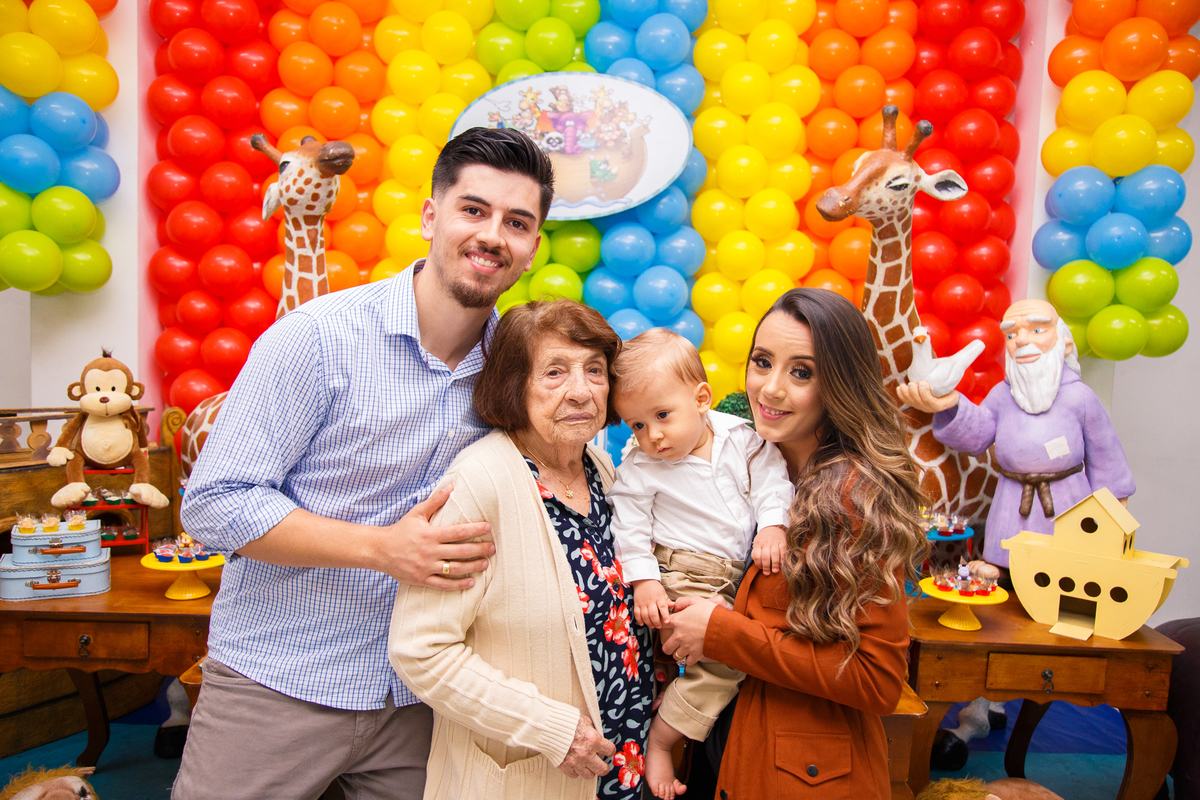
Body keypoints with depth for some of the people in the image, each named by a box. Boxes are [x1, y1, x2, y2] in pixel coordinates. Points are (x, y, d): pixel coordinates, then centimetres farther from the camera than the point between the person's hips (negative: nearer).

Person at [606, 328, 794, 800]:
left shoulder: (739, 437, -1)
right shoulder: (639, 469, -6)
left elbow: (771, 478, 0)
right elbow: (630, 529, -5)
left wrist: (773, 526, -15)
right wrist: (643, 580, -15)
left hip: (735, 573, 6)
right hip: (680, 577, -6)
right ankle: (658, 742, -5)